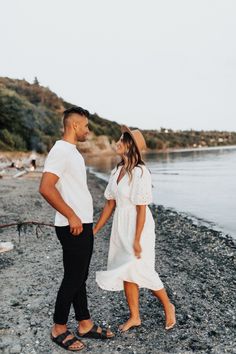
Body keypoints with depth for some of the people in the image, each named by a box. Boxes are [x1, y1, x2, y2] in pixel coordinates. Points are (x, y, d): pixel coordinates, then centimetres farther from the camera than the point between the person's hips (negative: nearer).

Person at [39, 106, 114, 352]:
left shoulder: (73, 151, 15)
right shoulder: (60, 151, -15)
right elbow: (46, 188, -25)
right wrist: (71, 216, -20)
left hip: (83, 224, 9)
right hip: (73, 227, -9)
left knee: (80, 277, 16)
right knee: (73, 279, 3)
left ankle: (85, 325, 30)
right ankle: (59, 329, 22)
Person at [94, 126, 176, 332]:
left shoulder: (140, 173, -18)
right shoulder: (117, 171, 4)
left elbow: (141, 209, -19)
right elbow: (110, 204, 7)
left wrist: (137, 240, -18)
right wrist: (95, 230, 9)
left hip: (138, 227, -7)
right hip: (120, 227, 7)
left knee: (141, 271, 2)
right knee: (126, 272, 13)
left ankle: (168, 306, 30)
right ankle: (135, 317, 31)